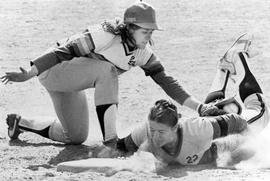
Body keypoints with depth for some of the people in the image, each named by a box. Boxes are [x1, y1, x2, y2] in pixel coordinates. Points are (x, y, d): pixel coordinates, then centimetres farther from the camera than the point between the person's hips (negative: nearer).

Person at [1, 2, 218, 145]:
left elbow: (166, 81, -6)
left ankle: (20, 123, 34)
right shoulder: (106, 35, -29)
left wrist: (199, 107, -16)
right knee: (107, 69, -32)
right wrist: (27, 75, -29)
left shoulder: (142, 52, -7)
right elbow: (65, 51, -26)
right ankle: (110, 141, -31)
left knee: (76, 137, 14)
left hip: (70, 85, 8)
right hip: (53, 70, -8)